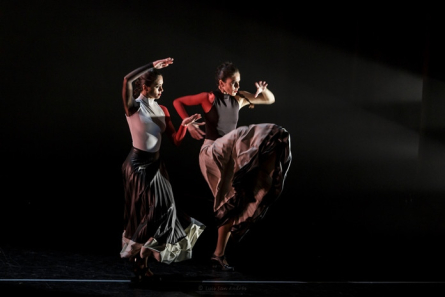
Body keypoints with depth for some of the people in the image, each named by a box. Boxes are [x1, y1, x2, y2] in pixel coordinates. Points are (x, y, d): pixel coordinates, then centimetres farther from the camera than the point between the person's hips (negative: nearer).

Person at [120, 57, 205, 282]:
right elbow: (127, 80, -30)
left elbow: (176, 140, 6)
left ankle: (141, 258, 14)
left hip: (155, 164, 7)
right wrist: (153, 65, -24)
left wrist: (184, 125, -13)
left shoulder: (162, 110, 9)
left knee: (162, 209, 3)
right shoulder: (133, 106, -10)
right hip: (138, 163, -7)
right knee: (142, 212, -4)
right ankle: (137, 258, 8)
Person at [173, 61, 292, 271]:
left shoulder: (238, 99, 10)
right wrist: (189, 125, -14)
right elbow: (177, 102, 0)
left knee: (232, 205, 2)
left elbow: (270, 99, 19)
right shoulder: (209, 98, -4)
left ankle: (219, 255, 6)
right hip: (212, 153, -6)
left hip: (228, 159, 6)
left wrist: (262, 90, -4)